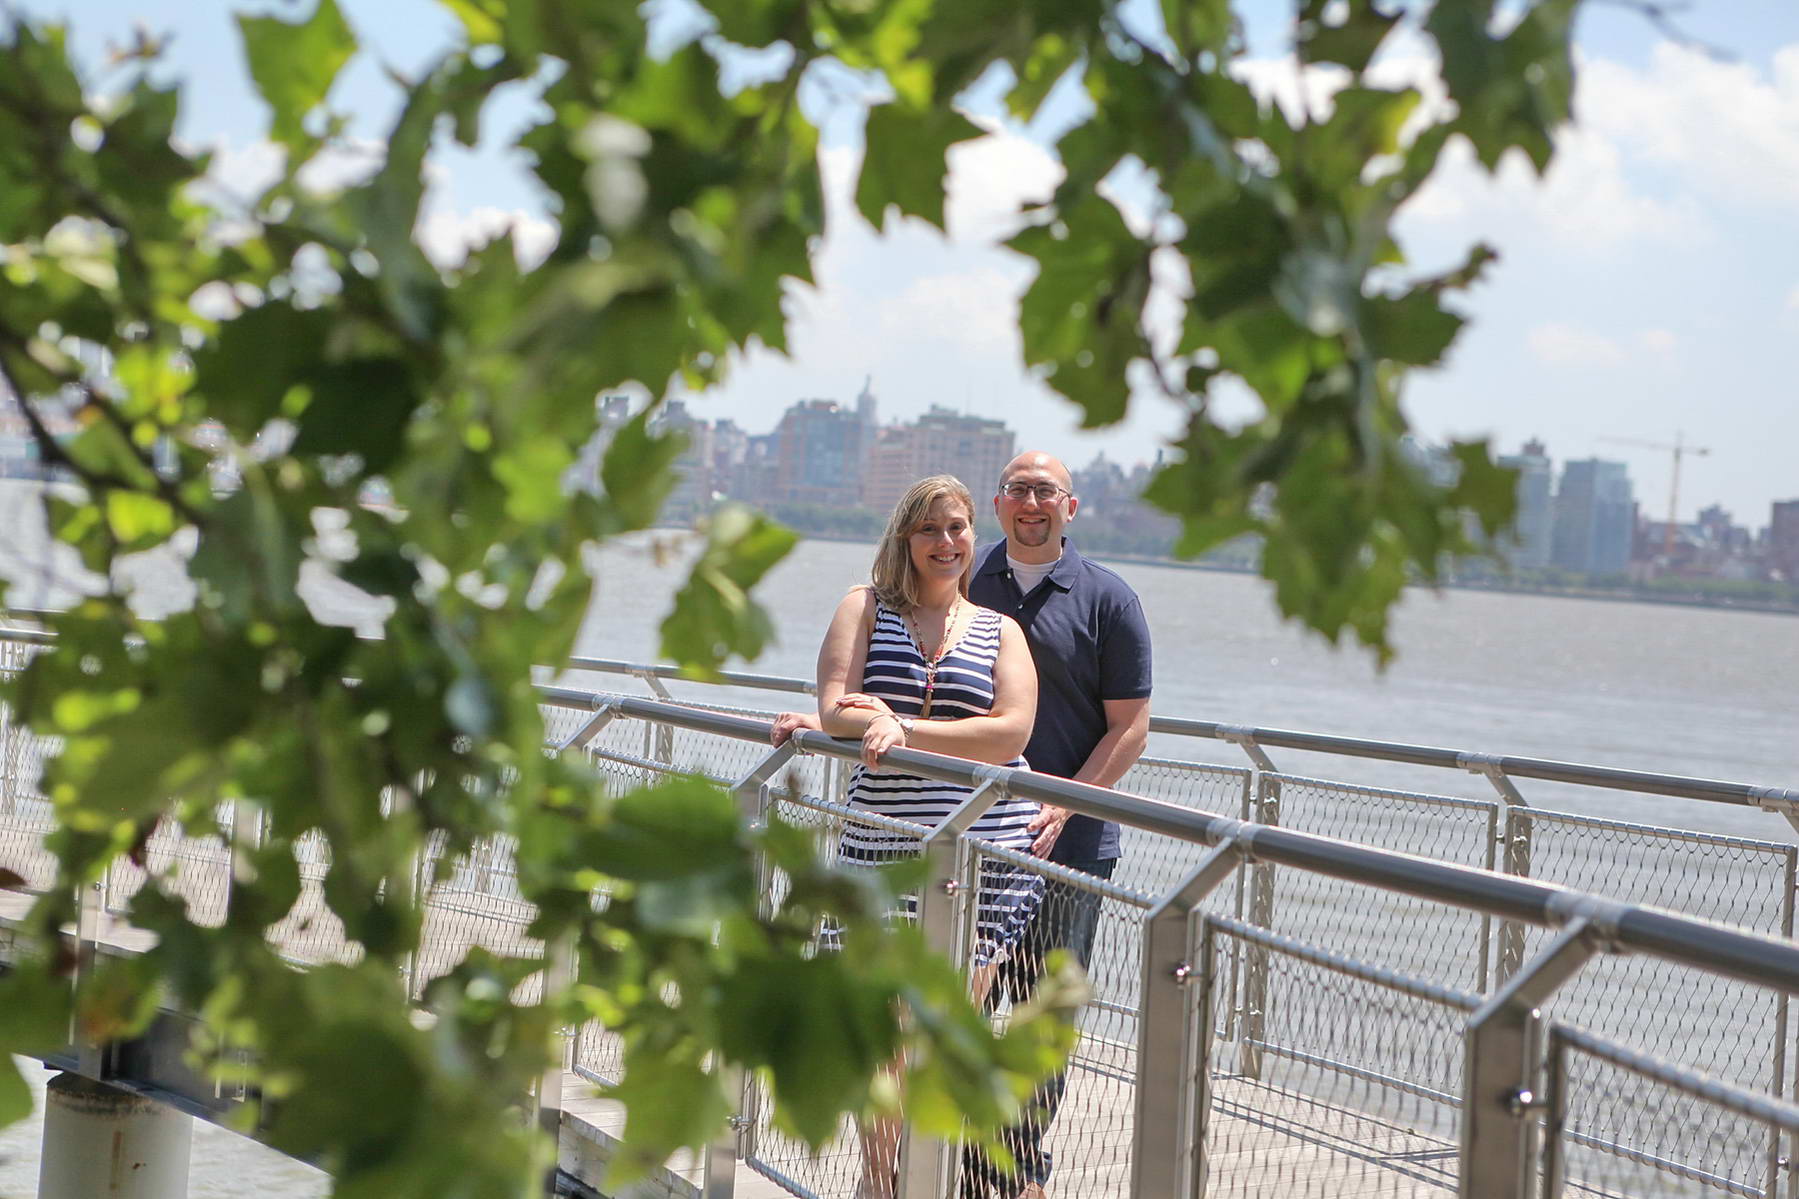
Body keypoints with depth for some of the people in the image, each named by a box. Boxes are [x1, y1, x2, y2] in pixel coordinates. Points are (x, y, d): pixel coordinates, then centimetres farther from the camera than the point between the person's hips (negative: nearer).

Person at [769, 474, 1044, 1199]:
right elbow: (835, 708, -3)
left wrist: (904, 729, -15)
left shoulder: (1000, 631, 10)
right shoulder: (865, 609, 10)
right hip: (880, 847, 0)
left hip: (985, 853, 0)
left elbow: (1012, 732, -6)